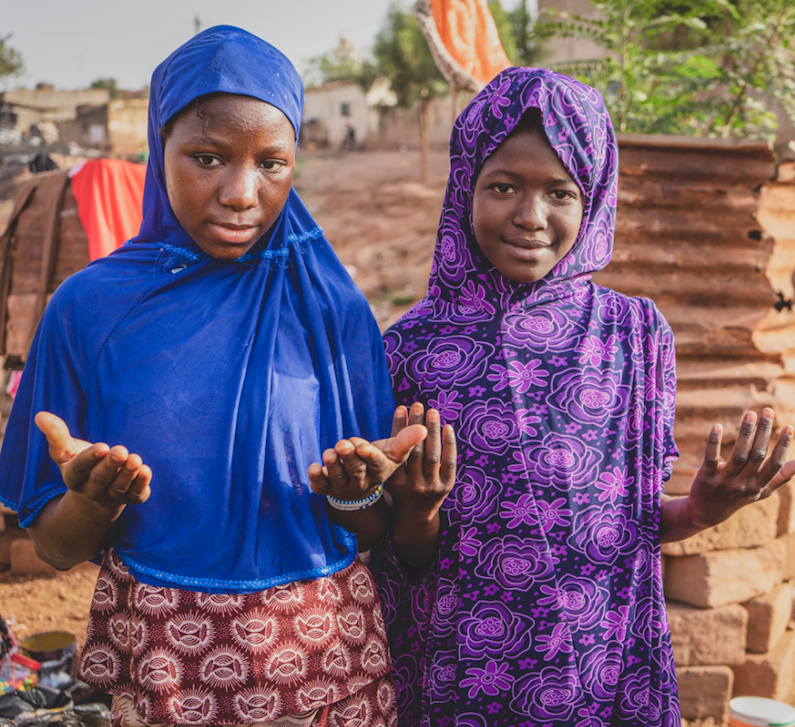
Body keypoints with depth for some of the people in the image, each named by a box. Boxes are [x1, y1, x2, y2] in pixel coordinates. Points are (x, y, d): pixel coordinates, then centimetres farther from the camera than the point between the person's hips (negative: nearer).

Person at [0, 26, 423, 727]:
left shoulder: (332, 306, -6)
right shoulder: (91, 305, -7)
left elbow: (376, 532, -1)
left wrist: (354, 491, -22)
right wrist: (93, 501, -23)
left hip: (327, 658, 1)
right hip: (159, 666, 0)